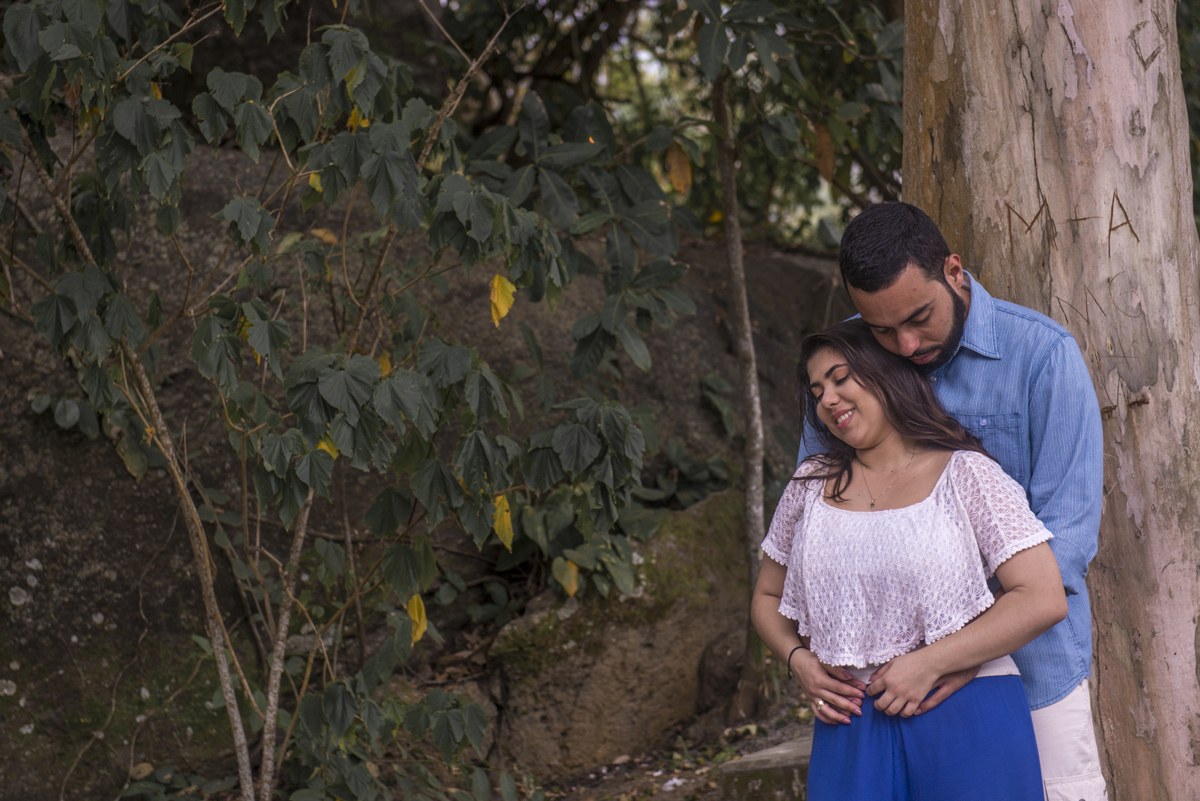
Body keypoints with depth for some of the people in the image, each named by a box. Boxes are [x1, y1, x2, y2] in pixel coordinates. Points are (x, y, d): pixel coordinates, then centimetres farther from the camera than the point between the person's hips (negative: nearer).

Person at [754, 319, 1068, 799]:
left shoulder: (966, 475, -1)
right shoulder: (811, 486, 13)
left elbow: (1044, 599, -8)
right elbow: (767, 598, 23)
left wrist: (929, 663, -14)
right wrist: (799, 661, 1)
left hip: (966, 721, -3)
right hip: (851, 731, 3)